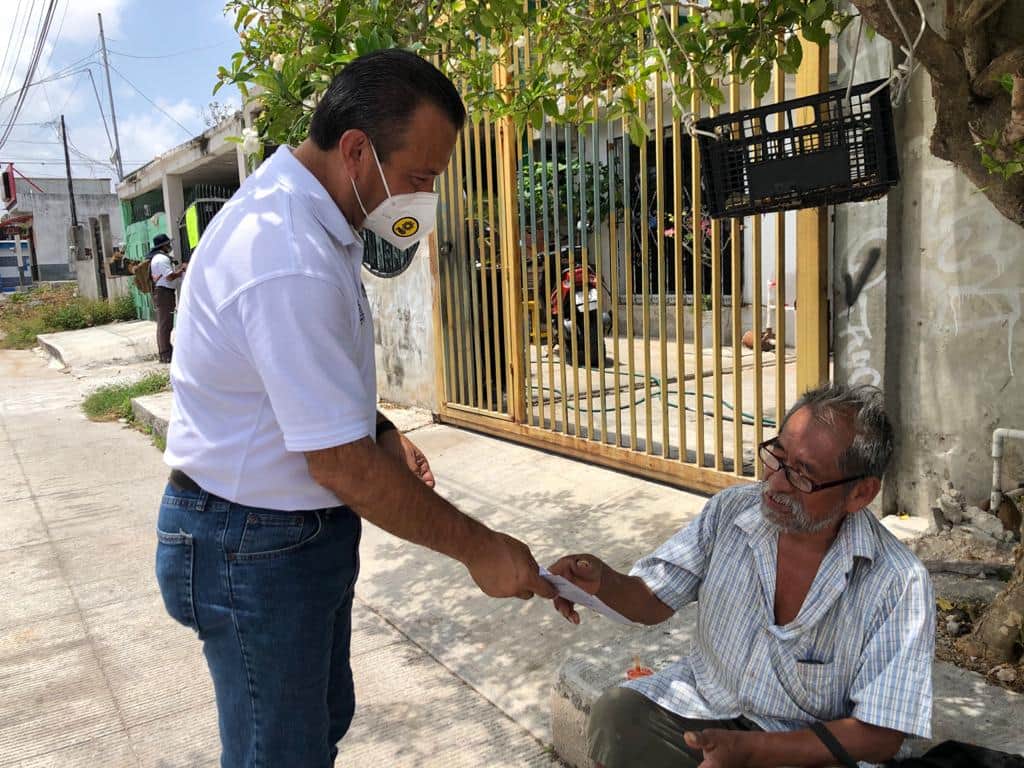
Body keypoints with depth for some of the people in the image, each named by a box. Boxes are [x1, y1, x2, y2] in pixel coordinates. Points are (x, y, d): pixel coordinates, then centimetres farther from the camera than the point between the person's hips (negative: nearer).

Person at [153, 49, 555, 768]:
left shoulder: (298, 213, 3)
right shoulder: (290, 264, -30)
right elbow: (341, 465, -27)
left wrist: (382, 433, 5)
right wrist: (479, 547, -16)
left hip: (305, 529, 10)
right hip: (256, 547, -9)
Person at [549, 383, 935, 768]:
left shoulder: (898, 585, -19)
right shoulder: (729, 510, -8)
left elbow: (878, 736, -16)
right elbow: (653, 602, 1)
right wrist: (603, 581, -23)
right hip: (703, 702, 4)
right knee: (615, 715, -23)